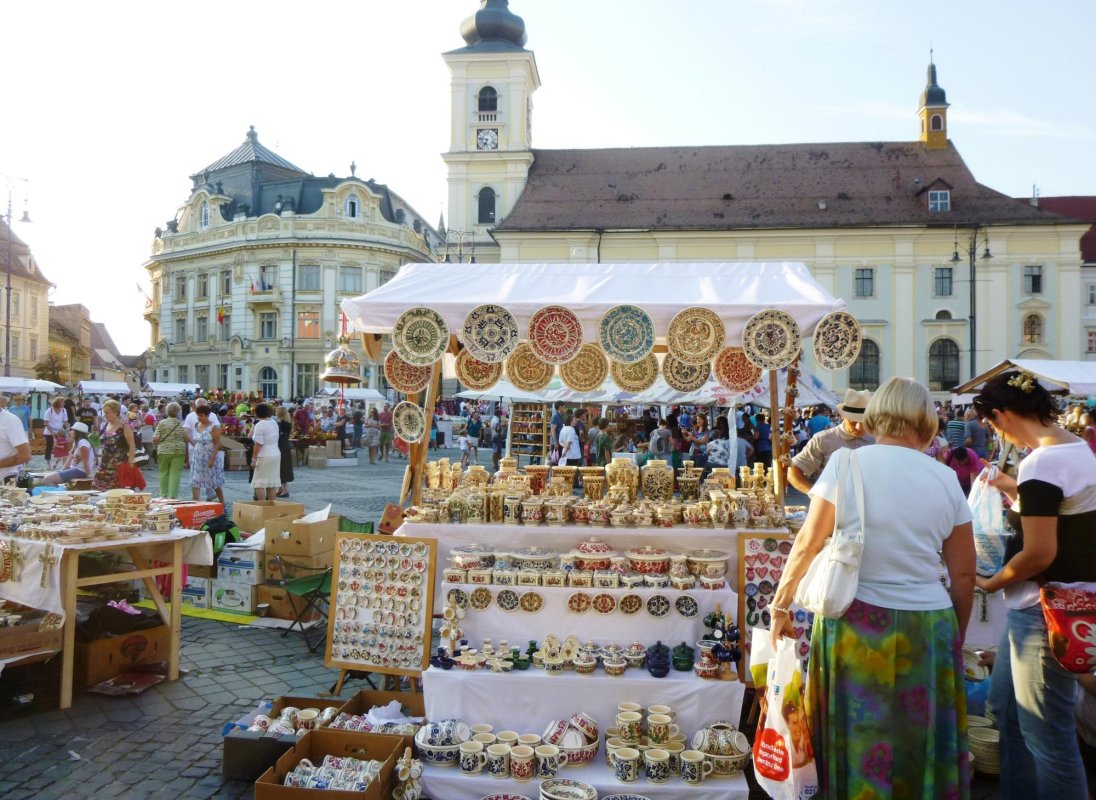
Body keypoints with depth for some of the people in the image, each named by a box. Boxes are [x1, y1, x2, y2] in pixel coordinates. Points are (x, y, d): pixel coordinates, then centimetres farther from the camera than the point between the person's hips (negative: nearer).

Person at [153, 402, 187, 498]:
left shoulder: (162, 423, -2)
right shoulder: (181, 424, 1)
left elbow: (155, 439, -7)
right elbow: (186, 439, 1)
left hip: (164, 451, 0)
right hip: (179, 451, 0)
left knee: (163, 473, 13)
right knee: (175, 474, 0)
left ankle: (163, 495, 17)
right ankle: (172, 496, -3)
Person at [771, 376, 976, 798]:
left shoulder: (847, 463, -7)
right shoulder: (946, 479, 1)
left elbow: (807, 544, -6)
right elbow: (964, 575, 4)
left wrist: (780, 604, 6)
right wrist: (955, 640, 17)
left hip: (859, 625, -2)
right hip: (929, 630, 2)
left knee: (858, 742, 13)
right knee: (922, 744, 18)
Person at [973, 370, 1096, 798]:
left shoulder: (1040, 463, -22)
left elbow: (1039, 553, -23)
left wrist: (991, 583, -10)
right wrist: (1017, 491, 15)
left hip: (1045, 611, -10)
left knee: (1046, 731, 2)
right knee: (1004, 704, 21)